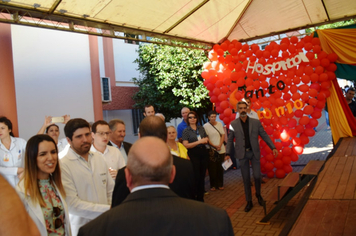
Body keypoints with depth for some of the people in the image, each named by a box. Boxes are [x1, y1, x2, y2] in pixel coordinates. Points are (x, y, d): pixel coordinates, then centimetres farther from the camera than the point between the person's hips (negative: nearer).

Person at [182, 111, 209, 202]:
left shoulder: (201, 128, 11)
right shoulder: (186, 131, -2)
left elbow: (207, 140, 19)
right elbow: (186, 145, -11)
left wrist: (205, 141, -6)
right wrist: (199, 142, -16)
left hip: (203, 153, 4)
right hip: (193, 154, -4)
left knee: (202, 176, 9)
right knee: (196, 176, -4)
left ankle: (201, 197, 20)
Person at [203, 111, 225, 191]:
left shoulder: (220, 124, 7)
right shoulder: (205, 126, -4)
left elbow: (223, 135, 5)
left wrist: (220, 145, -8)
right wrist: (214, 146, -12)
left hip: (221, 149, 3)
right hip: (211, 150, -3)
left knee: (220, 168, 8)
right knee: (212, 168, 3)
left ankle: (220, 184, 20)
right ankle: (213, 185, 15)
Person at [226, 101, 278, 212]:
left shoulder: (256, 122, 1)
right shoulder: (233, 124, 0)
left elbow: (264, 135, 3)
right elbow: (230, 140, 3)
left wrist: (273, 147, -4)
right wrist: (228, 153, -4)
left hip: (254, 153, 0)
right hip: (242, 154, 0)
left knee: (257, 176, 1)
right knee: (246, 179, 6)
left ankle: (258, 195, 32)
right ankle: (249, 202, 20)